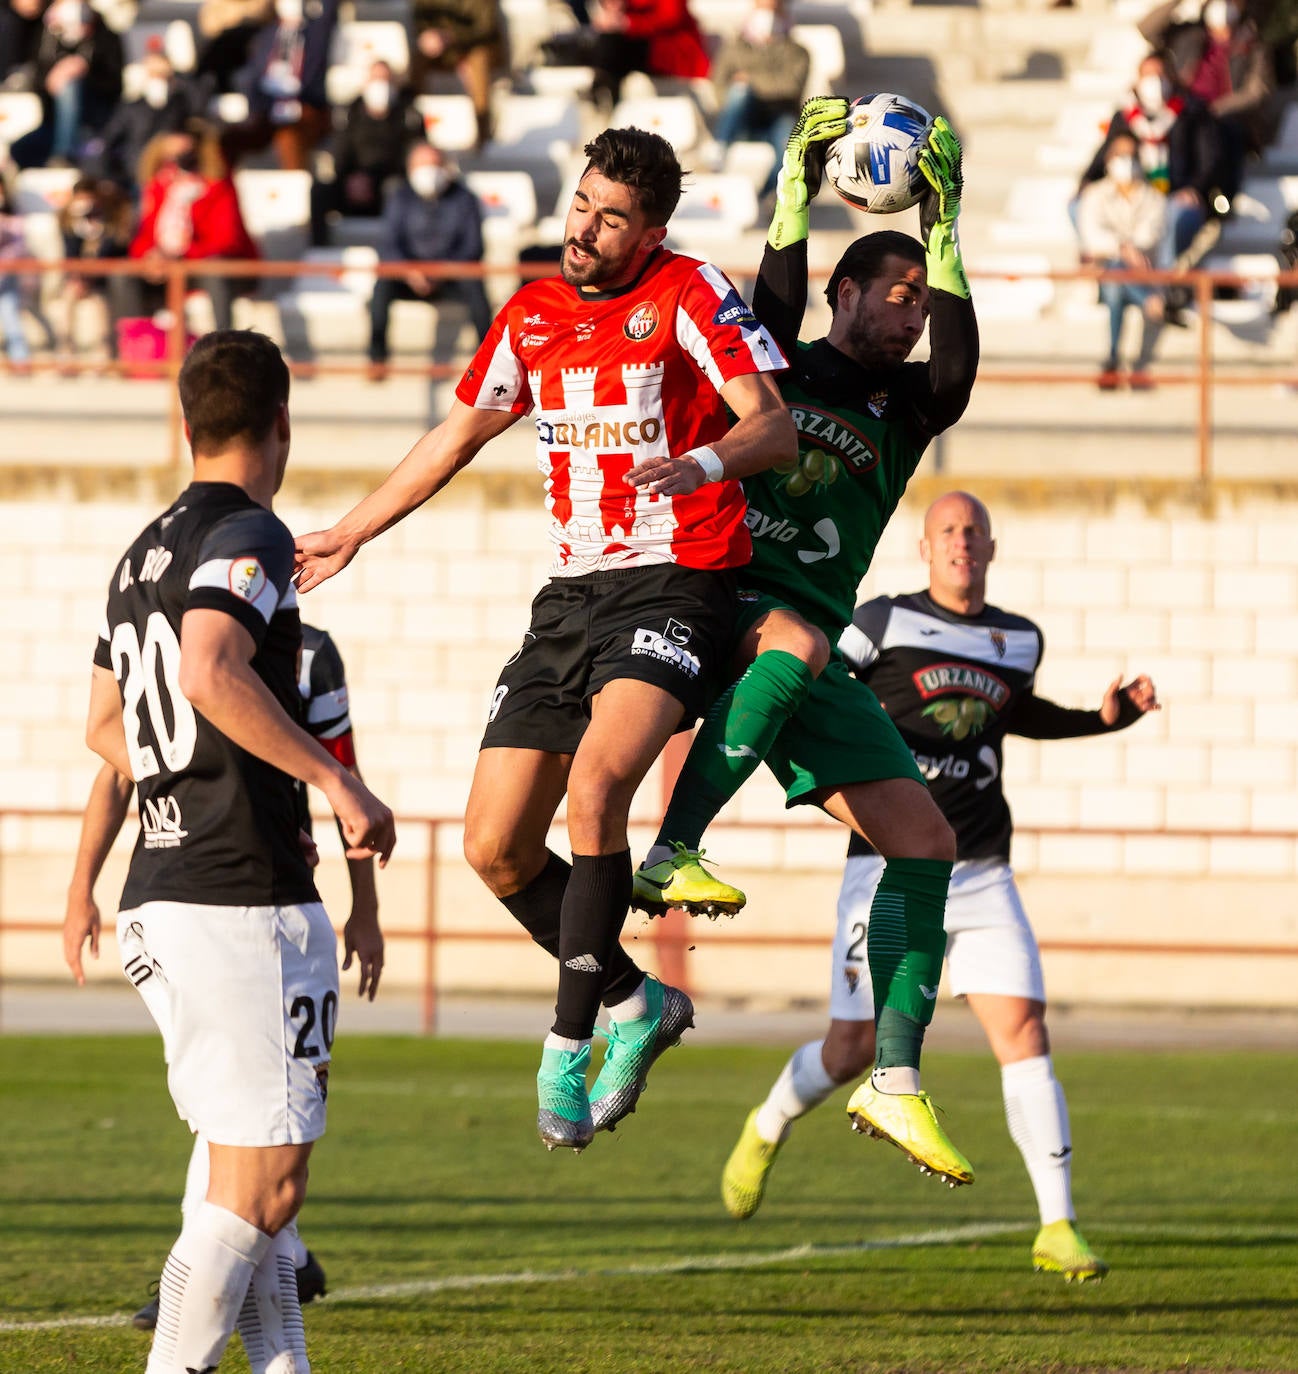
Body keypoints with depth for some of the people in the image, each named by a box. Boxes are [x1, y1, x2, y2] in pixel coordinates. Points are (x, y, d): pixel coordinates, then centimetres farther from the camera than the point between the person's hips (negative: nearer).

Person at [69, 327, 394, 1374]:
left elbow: (106, 725, 27)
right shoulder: (248, 536, -9)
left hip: (159, 895, 9)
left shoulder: (143, 553, 17)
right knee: (264, 1185, -6)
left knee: (253, 1176, 12)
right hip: (245, 897, -9)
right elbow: (213, 674, -27)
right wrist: (335, 779, -23)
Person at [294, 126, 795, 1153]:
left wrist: (704, 462, -35)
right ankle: (637, 1002, 21)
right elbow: (461, 434, 26)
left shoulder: (689, 293, -6)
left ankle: (569, 1047, -21)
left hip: (676, 585, -7)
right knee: (495, 846, 0)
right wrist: (353, 533, 30)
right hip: (571, 596, 7)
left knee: (596, 786, -30)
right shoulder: (532, 314, 12)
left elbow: (774, 428, -14)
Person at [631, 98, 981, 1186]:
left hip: (809, 654, 5)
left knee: (924, 836, -7)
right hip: (712, 599, -5)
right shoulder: (780, 369, 7)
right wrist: (799, 183, -23)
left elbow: (957, 370, -8)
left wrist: (944, 232, -14)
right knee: (795, 640, -40)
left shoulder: (903, 407, 14)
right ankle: (670, 856, -38)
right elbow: (778, 294, -14)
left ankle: (895, 1081, -6)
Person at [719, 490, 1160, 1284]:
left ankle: (1058, 1228, -9)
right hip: (890, 868, -3)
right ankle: (767, 1130, 33)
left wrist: (1107, 717, 20)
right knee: (855, 1048, -1)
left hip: (982, 875, 3)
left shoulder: (1019, 640, 11)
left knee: (1024, 1032, -11)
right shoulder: (884, 622, -3)